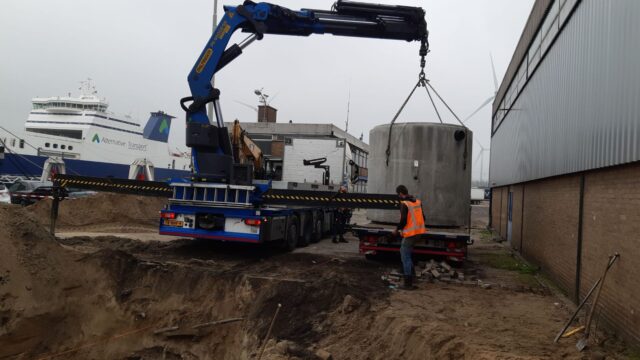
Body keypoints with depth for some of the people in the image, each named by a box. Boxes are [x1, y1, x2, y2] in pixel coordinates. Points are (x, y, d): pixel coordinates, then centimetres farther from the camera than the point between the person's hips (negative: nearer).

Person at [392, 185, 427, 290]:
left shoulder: (404, 204, -15)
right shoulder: (417, 202, 8)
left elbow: (403, 220, -19)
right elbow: (423, 217, 13)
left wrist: (397, 230, -3)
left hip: (410, 233, -8)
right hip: (418, 232, 8)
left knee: (405, 257, 0)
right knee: (404, 250, 25)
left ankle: (408, 283, 1)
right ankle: (410, 272, 27)